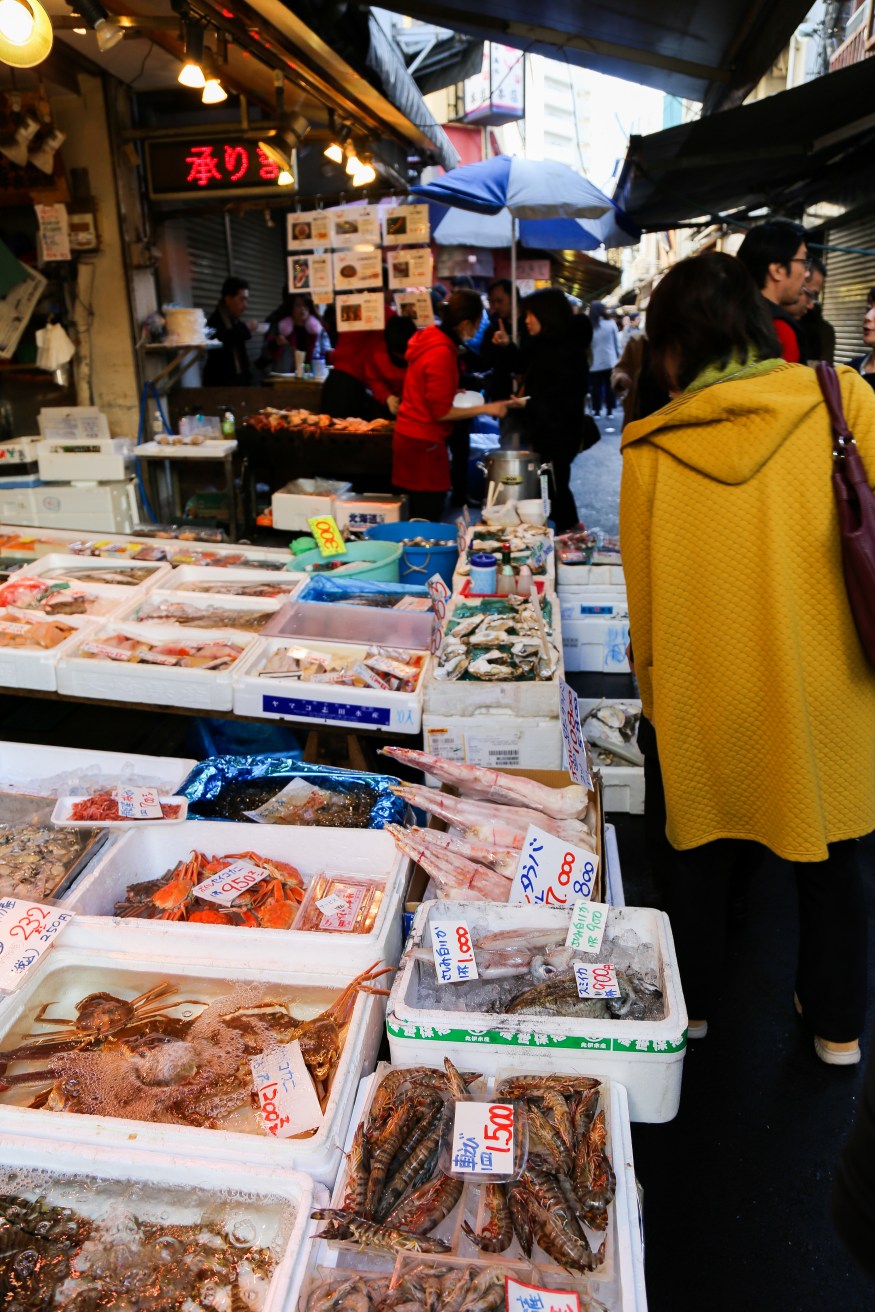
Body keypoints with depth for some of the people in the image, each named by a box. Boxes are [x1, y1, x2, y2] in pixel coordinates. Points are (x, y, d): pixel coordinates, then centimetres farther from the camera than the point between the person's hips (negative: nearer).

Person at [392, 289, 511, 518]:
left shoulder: (430, 337, 9)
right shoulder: (442, 352, -19)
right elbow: (441, 412, -18)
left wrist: (451, 392, 15)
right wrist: (485, 409, -14)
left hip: (409, 436, 10)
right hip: (423, 444, -10)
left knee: (418, 516, 15)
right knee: (426, 519, -3)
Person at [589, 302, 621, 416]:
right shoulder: (611, 323, -2)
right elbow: (617, 342, 4)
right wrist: (618, 357, 12)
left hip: (595, 362, -1)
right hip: (610, 361, 2)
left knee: (596, 387, 5)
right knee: (609, 385, 8)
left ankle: (596, 410, 5)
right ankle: (610, 410, 9)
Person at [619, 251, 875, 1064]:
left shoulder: (650, 448, -9)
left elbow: (642, 594, -1)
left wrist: (651, 687, 14)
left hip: (704, 691, 0)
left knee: (702, 852, 19)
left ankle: (691, 1006, 37)